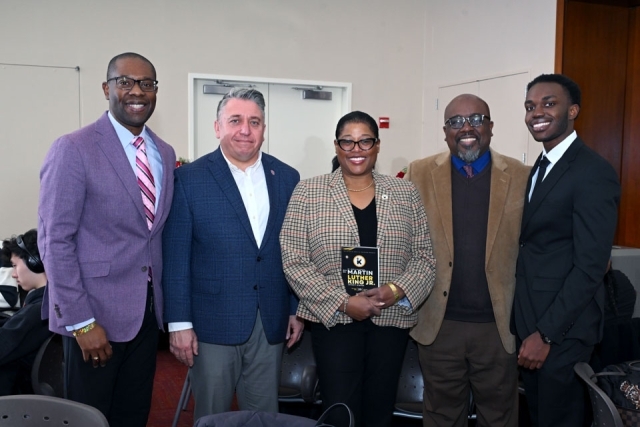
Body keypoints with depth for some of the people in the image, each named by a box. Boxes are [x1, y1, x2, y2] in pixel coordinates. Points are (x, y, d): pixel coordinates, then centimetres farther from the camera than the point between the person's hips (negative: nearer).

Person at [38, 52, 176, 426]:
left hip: (147, 310, 6)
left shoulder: (165, 153, 8)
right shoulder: (73, 149, -11)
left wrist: (165, 301, 10)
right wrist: (81, 321, -18)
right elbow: (55, 240, -14)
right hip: (96, 311, -5)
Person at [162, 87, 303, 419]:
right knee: (211, 417, 12)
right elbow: (176, 256, -6)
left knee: (265, 416, 15)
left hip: (271, 323, 3)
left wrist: (297, 309, 8)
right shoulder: (190, 178, -5)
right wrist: (179, 322, -9)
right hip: (214, 322, -3)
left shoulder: (287, 177, 5)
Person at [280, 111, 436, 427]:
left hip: (391, 320, 3)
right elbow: (293, 260, -7)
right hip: (333, 321, -2)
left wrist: (398, 290, -15)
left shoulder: (405, 193, 5)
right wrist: (342, 301, -16)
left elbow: (425, 256, 4)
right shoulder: (308, 193, -2)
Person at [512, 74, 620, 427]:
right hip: (528, 320, 8)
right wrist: (527, 325, 8)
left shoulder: (594, 172, -17)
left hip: (561, 326, -8)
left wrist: (546, 333, -19)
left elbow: (590, 266, -21)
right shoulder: (539, 168, 10)